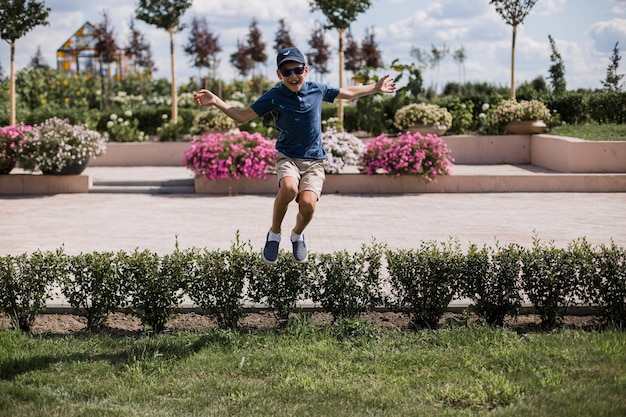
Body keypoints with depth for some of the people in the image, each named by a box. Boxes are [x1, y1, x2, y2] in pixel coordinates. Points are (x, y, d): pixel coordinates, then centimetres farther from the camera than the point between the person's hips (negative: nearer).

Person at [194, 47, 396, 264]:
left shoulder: (317, 90, 1)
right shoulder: (274, 97, -6)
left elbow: (347, 93, 19)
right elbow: (242, 116, -6)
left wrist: (376, 88, 24)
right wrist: (216, 101, -19)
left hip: (314, 159, 2)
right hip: (287, 157, -2)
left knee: (308, 204, -22)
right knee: (289, 188, -35)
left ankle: (297, 234, 16)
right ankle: (274, 233, -6)